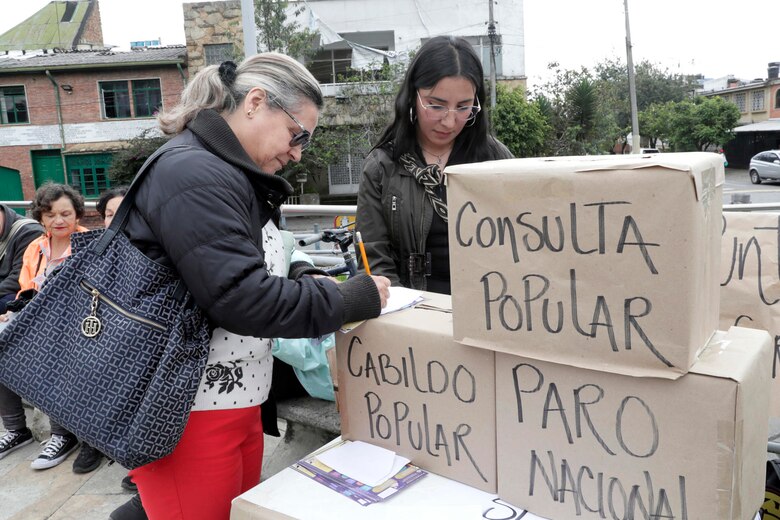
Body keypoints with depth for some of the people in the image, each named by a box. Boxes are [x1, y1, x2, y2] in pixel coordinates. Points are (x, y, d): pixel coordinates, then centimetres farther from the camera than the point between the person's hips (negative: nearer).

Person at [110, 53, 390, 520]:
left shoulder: (236, 177, 13)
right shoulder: (194, 176, -18)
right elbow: (243, 299, -25)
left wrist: (330, 290, 1)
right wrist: (353, 299, -15)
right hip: (187, 415, -9)